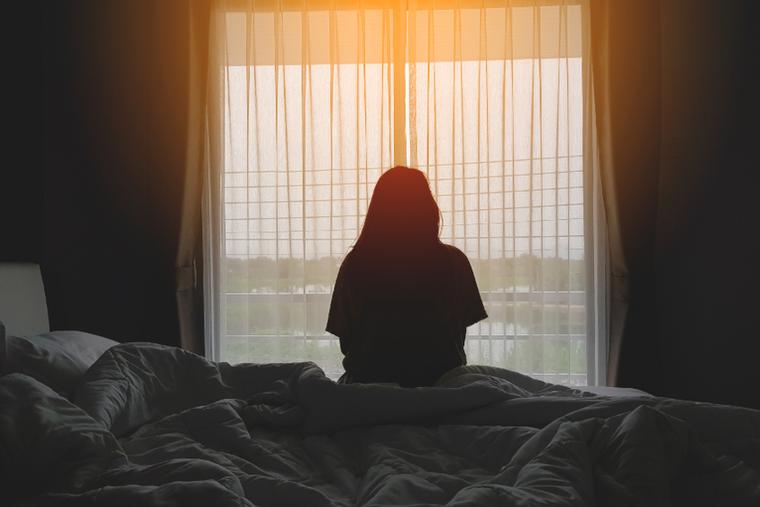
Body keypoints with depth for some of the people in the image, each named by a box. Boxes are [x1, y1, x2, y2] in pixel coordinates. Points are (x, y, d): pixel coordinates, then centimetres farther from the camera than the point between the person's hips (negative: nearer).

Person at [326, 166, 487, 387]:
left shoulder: (355, 263, -8)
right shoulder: (453, 262, -9)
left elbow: (347, 342, -2)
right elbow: (459, 335, 0)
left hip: (370, 378, -1)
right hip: (440, 378, 1)